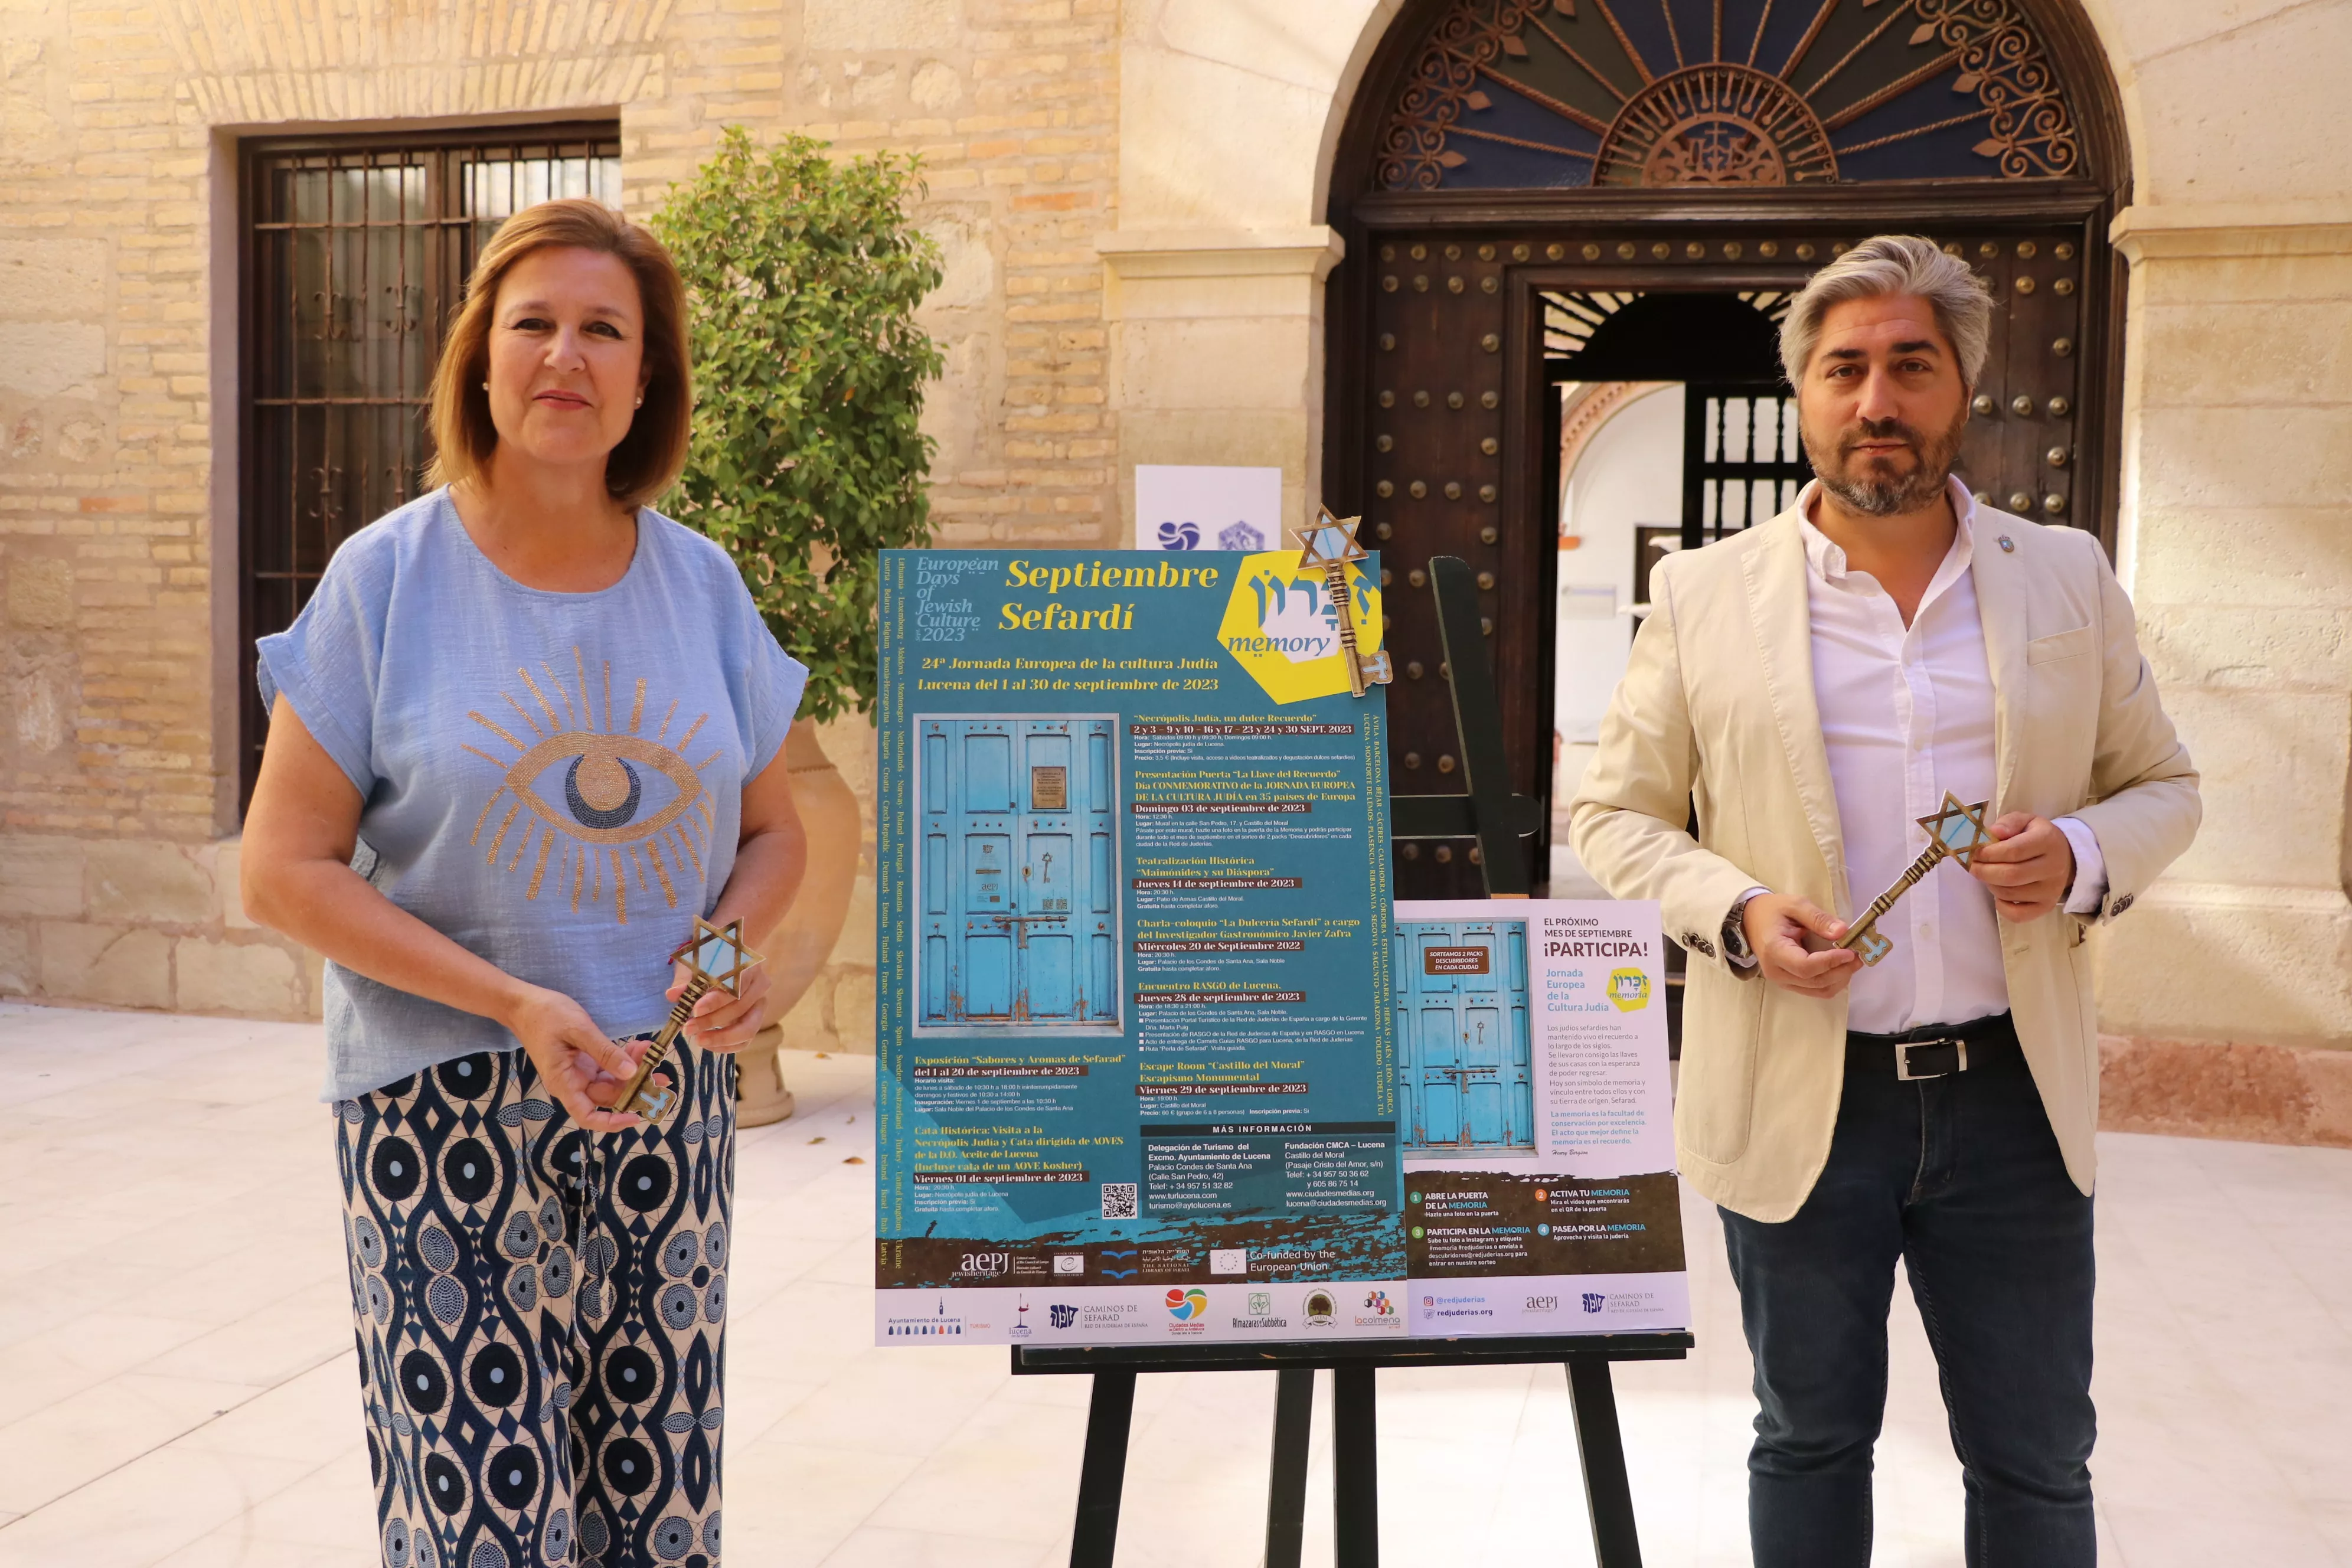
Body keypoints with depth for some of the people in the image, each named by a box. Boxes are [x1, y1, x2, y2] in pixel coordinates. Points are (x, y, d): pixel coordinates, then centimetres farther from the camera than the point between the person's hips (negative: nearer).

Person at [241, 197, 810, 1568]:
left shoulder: (701, 581, 7)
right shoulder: (391, 576, -3)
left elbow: (773, 833, 15)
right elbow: (286, 868, -6)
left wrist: (737, 940, -8)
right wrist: (513, 1003, -17)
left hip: (669, 1106, 3)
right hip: (444, 1109, -3)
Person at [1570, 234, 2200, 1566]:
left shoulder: (2069, 579, 4)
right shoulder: (1704, 594, -1)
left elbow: (2163, 785, 12)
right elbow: (1617, 812, 4)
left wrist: (2084, 855, -11)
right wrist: (1733, 910, -15)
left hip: (2013, 1097, 1)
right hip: (1801, 1099, -1)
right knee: (1812, 1442, 15)